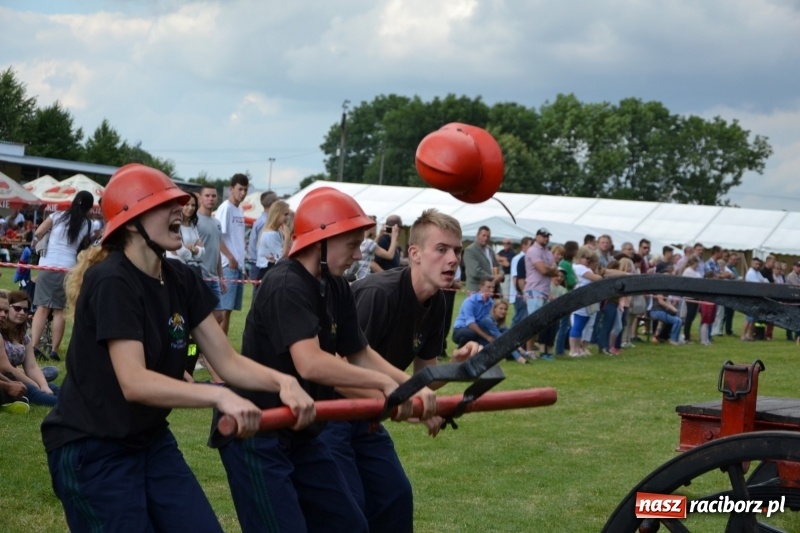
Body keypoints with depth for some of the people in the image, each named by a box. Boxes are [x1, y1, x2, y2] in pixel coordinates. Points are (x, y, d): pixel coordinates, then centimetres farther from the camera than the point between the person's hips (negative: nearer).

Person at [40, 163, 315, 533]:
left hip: (151, 441, 8)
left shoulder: (180, 280, 2)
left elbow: (227, 361, -2)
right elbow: (134, 382, -32)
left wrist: (282, 381, -21)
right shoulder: (111, 282, -21)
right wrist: (219, 397, -43)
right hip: (92, 451, -8)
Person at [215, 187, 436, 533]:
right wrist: (384, 383, -29)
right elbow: (310, 364, -34)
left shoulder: (336, 288, 6)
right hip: (256, 438, -10)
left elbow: (359, 355, 8)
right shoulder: (285, 286, -23)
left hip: (301, 436, 10)